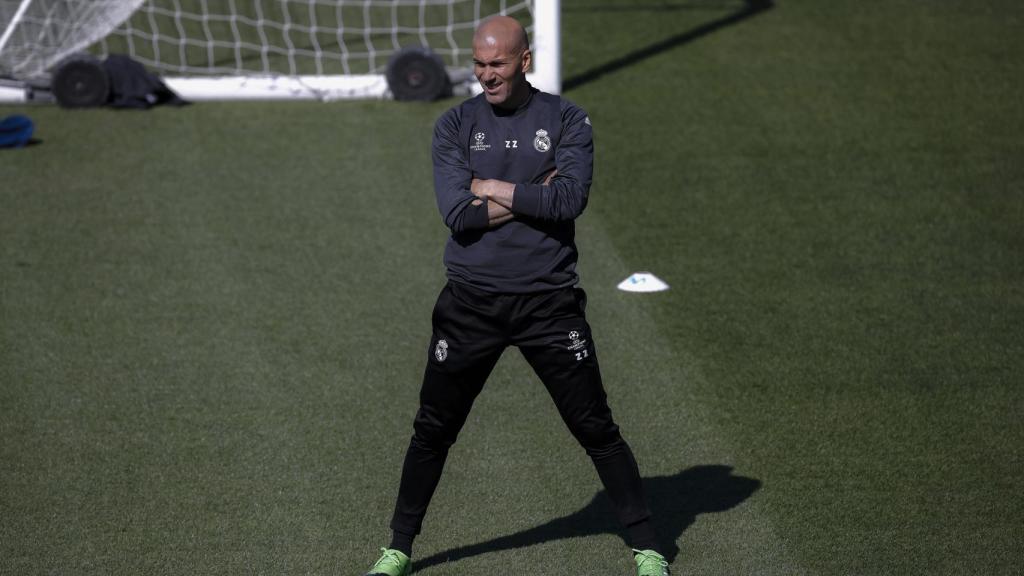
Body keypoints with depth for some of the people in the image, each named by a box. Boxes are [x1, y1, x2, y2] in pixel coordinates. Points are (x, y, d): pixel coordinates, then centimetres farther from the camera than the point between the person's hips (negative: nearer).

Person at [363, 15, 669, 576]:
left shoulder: (566, 120, 1)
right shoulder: (455, 125, 3)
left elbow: (571, 199, -15)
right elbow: (458, 214, -11)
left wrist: (491, 188, -11)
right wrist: (535, 196, -12)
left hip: (549, 302, -1)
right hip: (471, 301, 1)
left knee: (596, 429, 3)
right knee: (432, 431, 7)